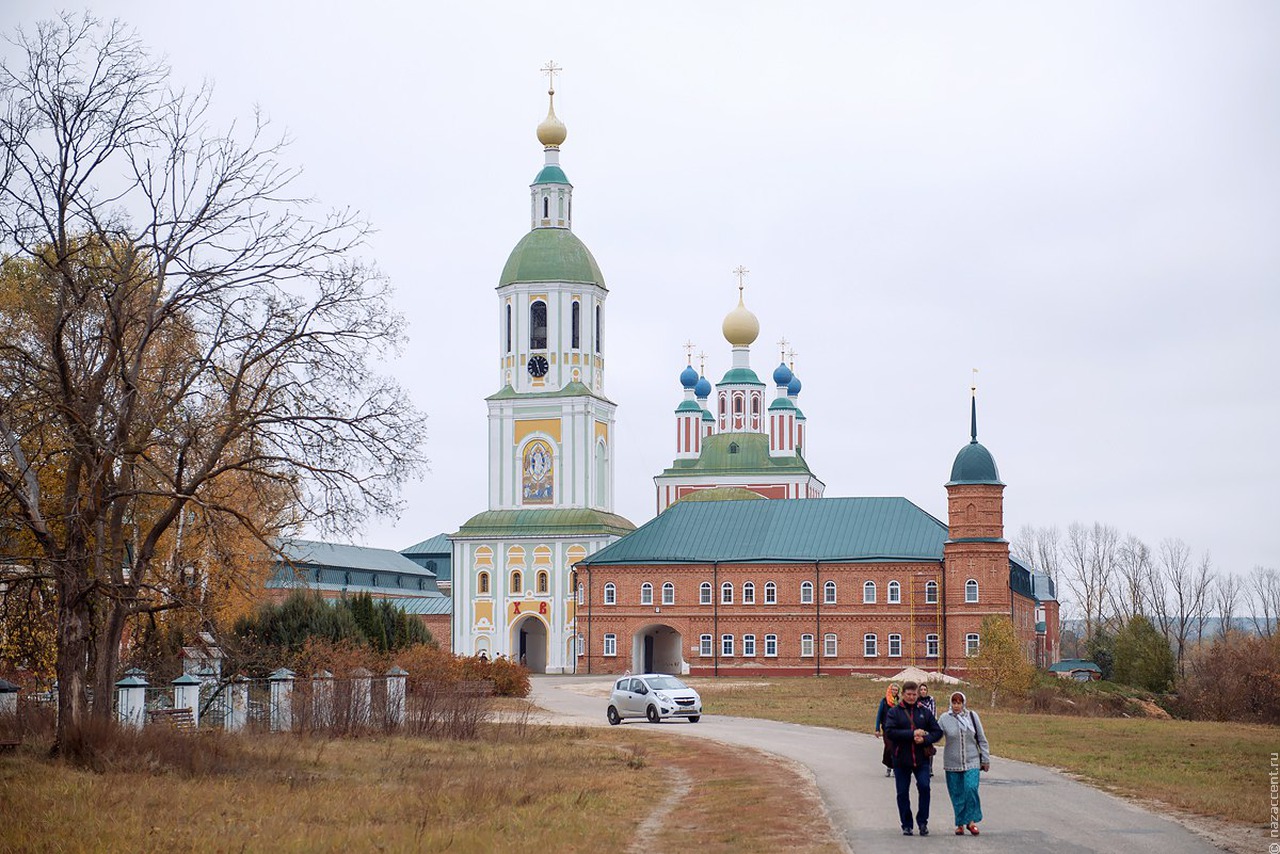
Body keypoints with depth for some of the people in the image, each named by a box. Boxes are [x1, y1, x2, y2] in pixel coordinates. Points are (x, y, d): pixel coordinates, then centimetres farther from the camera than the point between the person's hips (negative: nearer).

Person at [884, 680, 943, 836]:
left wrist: (925, 739, -14)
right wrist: (912, 734, -18)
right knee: (903, 793, 5)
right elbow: (889, 732, -13)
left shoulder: (925, 712, 8)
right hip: (901, 759, 0)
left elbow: (937, 732, 5)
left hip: (921, 759, 1)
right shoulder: (894, 712, 1)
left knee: (924, 787, -14)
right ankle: (906, 825, 18)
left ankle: (922, 821, 2)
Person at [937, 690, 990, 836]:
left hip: (971, 762, 0)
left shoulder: (972, 716, 1)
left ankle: (971, 821, -3)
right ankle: (960, 824, 18)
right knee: (957, 795, 5)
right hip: (952, 764, 0)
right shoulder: (945, 718, -3)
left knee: (971, 789, -16)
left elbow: (981, 739, 7)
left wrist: (985, 759, 8)